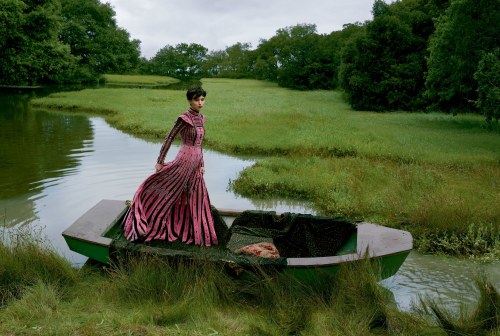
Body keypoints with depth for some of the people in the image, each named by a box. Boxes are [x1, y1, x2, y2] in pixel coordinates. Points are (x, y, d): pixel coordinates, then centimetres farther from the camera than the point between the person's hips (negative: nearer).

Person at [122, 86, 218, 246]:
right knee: (166, 190, -3)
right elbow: (169, 138, -11)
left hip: (195, 163, 8)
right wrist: (160, 161, -11)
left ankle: (189, 231, 25)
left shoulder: (200, 118, 10)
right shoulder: (184, 118, -13)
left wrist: (201, 165, 16)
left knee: (195, 199, 12)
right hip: (184, 160, -8)